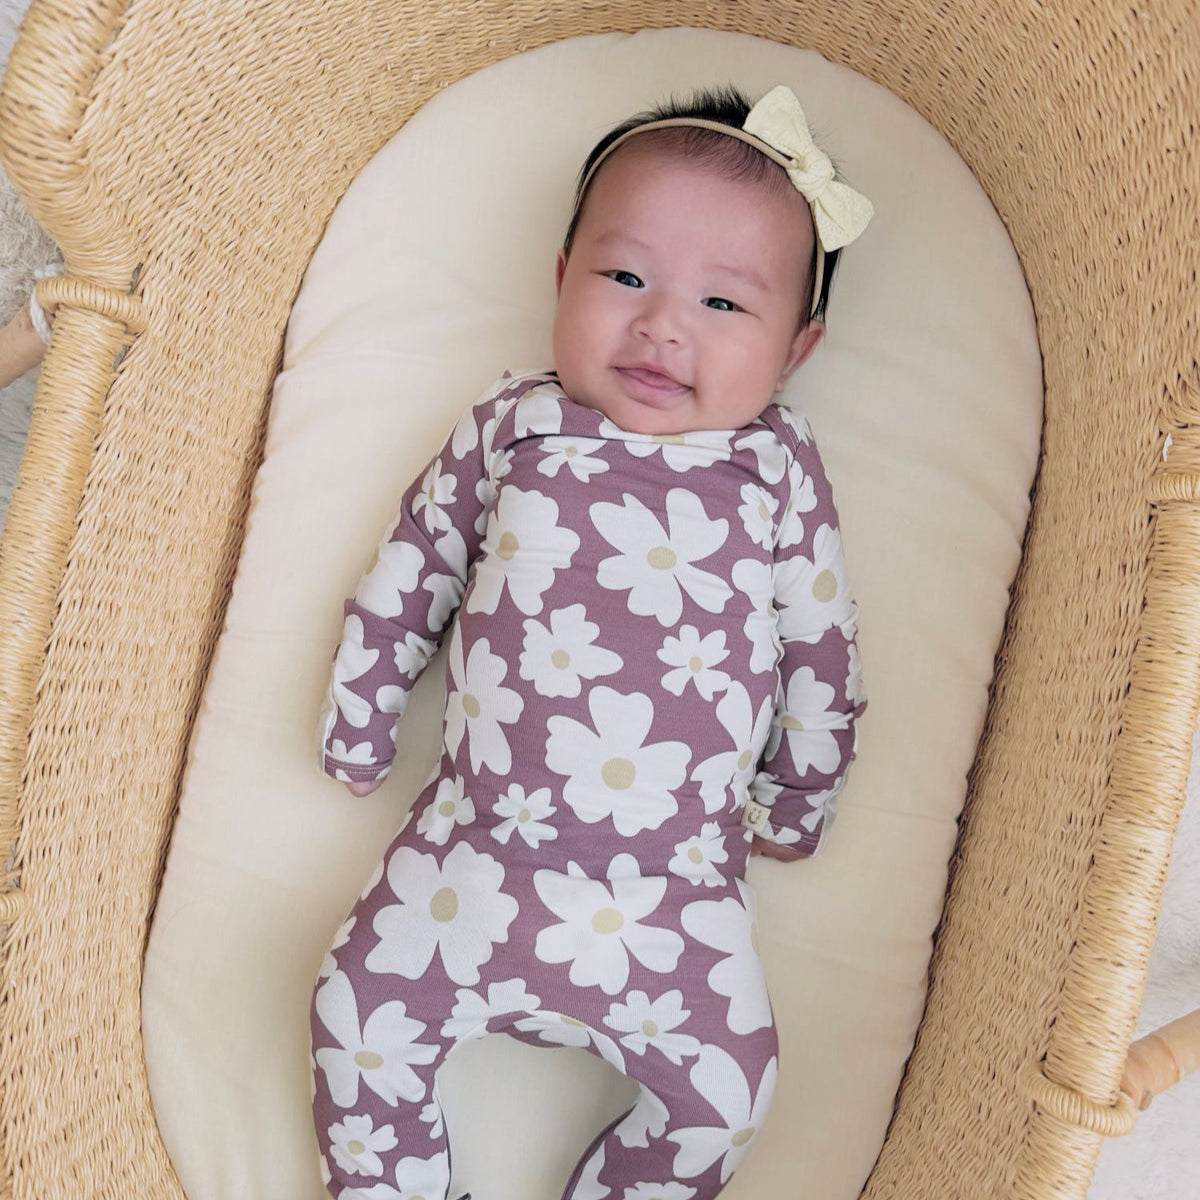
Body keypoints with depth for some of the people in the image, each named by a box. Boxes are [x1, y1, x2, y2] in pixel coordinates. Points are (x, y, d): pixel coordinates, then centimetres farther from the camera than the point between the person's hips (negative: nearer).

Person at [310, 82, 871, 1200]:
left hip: (678, 885, 0)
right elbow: (412, 563, 13)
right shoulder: (514, 422, 5)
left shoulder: (777, 467, 3)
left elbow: (821, 639, 9)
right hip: (480, 843, 1)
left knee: (727, 1081, -6)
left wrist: (798, 794, 12)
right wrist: (357, 708, 14)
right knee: (361, 1004, -3)